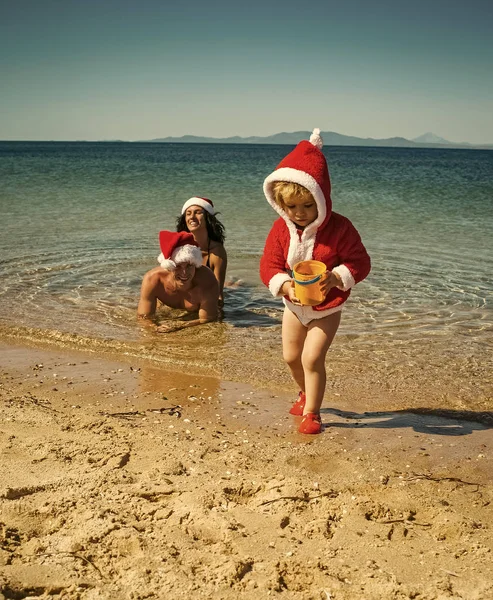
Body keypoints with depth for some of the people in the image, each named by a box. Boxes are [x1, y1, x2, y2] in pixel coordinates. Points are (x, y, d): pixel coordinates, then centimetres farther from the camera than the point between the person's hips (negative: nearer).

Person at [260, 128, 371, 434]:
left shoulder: (340, 228, -21)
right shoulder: (281, 229, -12)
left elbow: (360, 262, -17)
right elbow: (269, 265, -10)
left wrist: (335, 278, -35)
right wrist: (285, 285, -30)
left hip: (326, 308, -4)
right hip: (294, 305, 5)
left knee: (312, 358, -12)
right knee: (291, 356, 15)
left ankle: (311, 412, 6)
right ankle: (307, 393, 44)